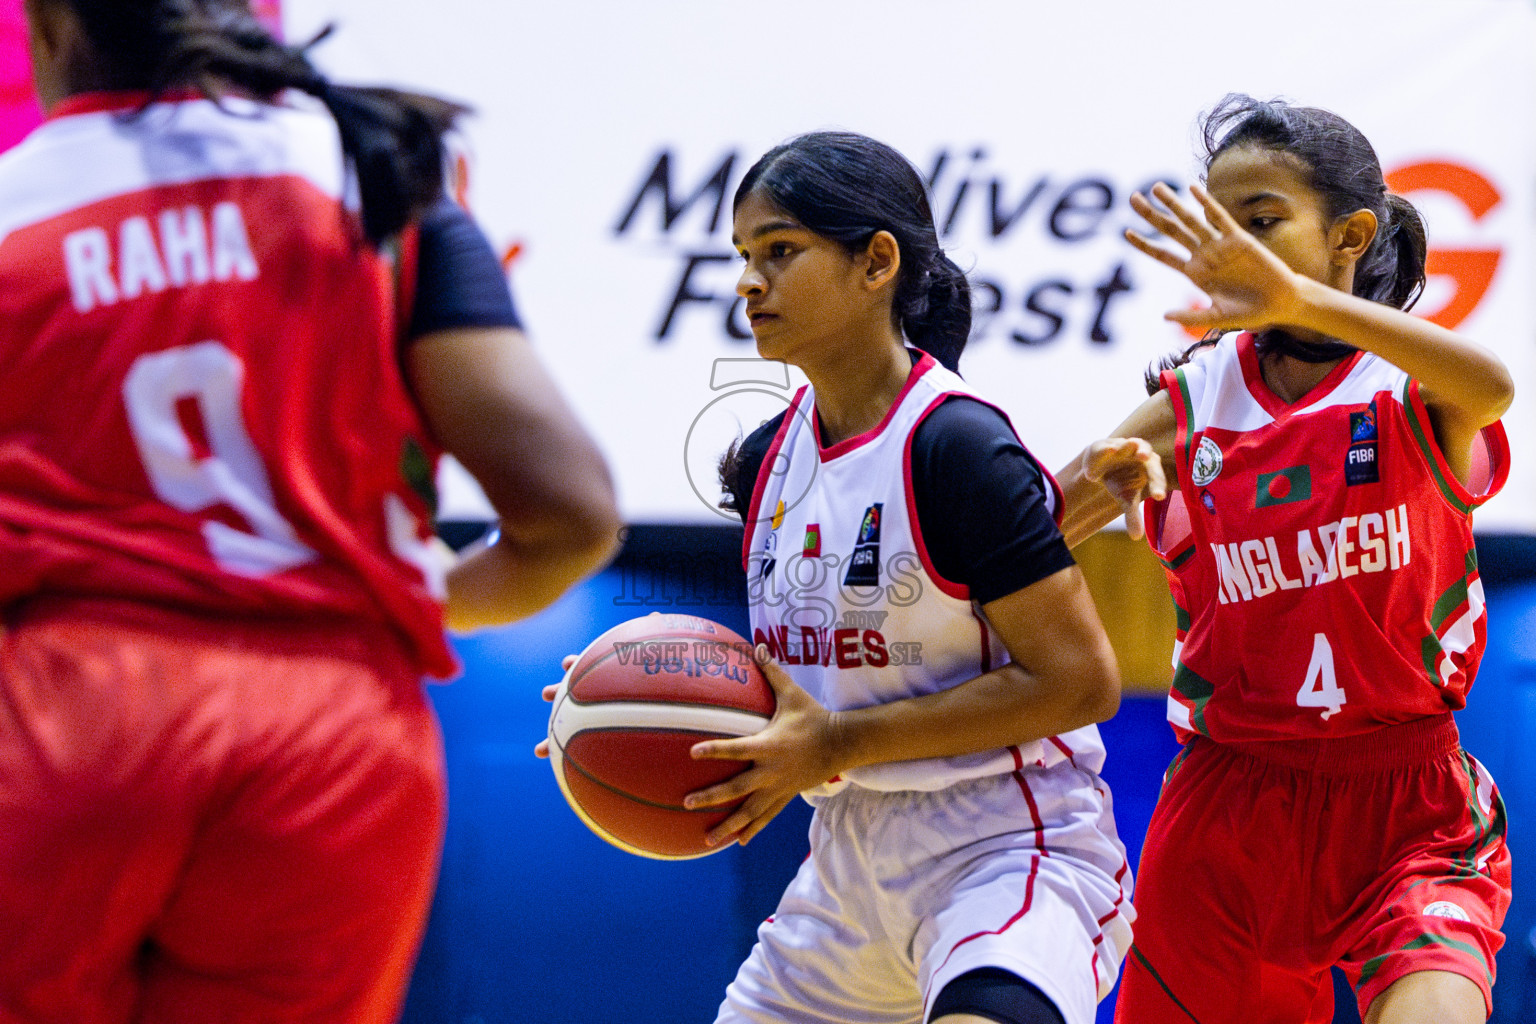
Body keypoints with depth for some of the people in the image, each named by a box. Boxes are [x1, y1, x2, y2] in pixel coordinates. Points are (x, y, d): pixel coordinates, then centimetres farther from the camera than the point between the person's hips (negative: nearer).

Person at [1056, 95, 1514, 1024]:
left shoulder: (1415, 388, -4)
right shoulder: (1192, 402, 4)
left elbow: (1492, 387, -30)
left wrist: (1297, 300, -45)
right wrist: (1099, 481, -23)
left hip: (1409, 815, -3)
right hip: (1225, 813, 3)